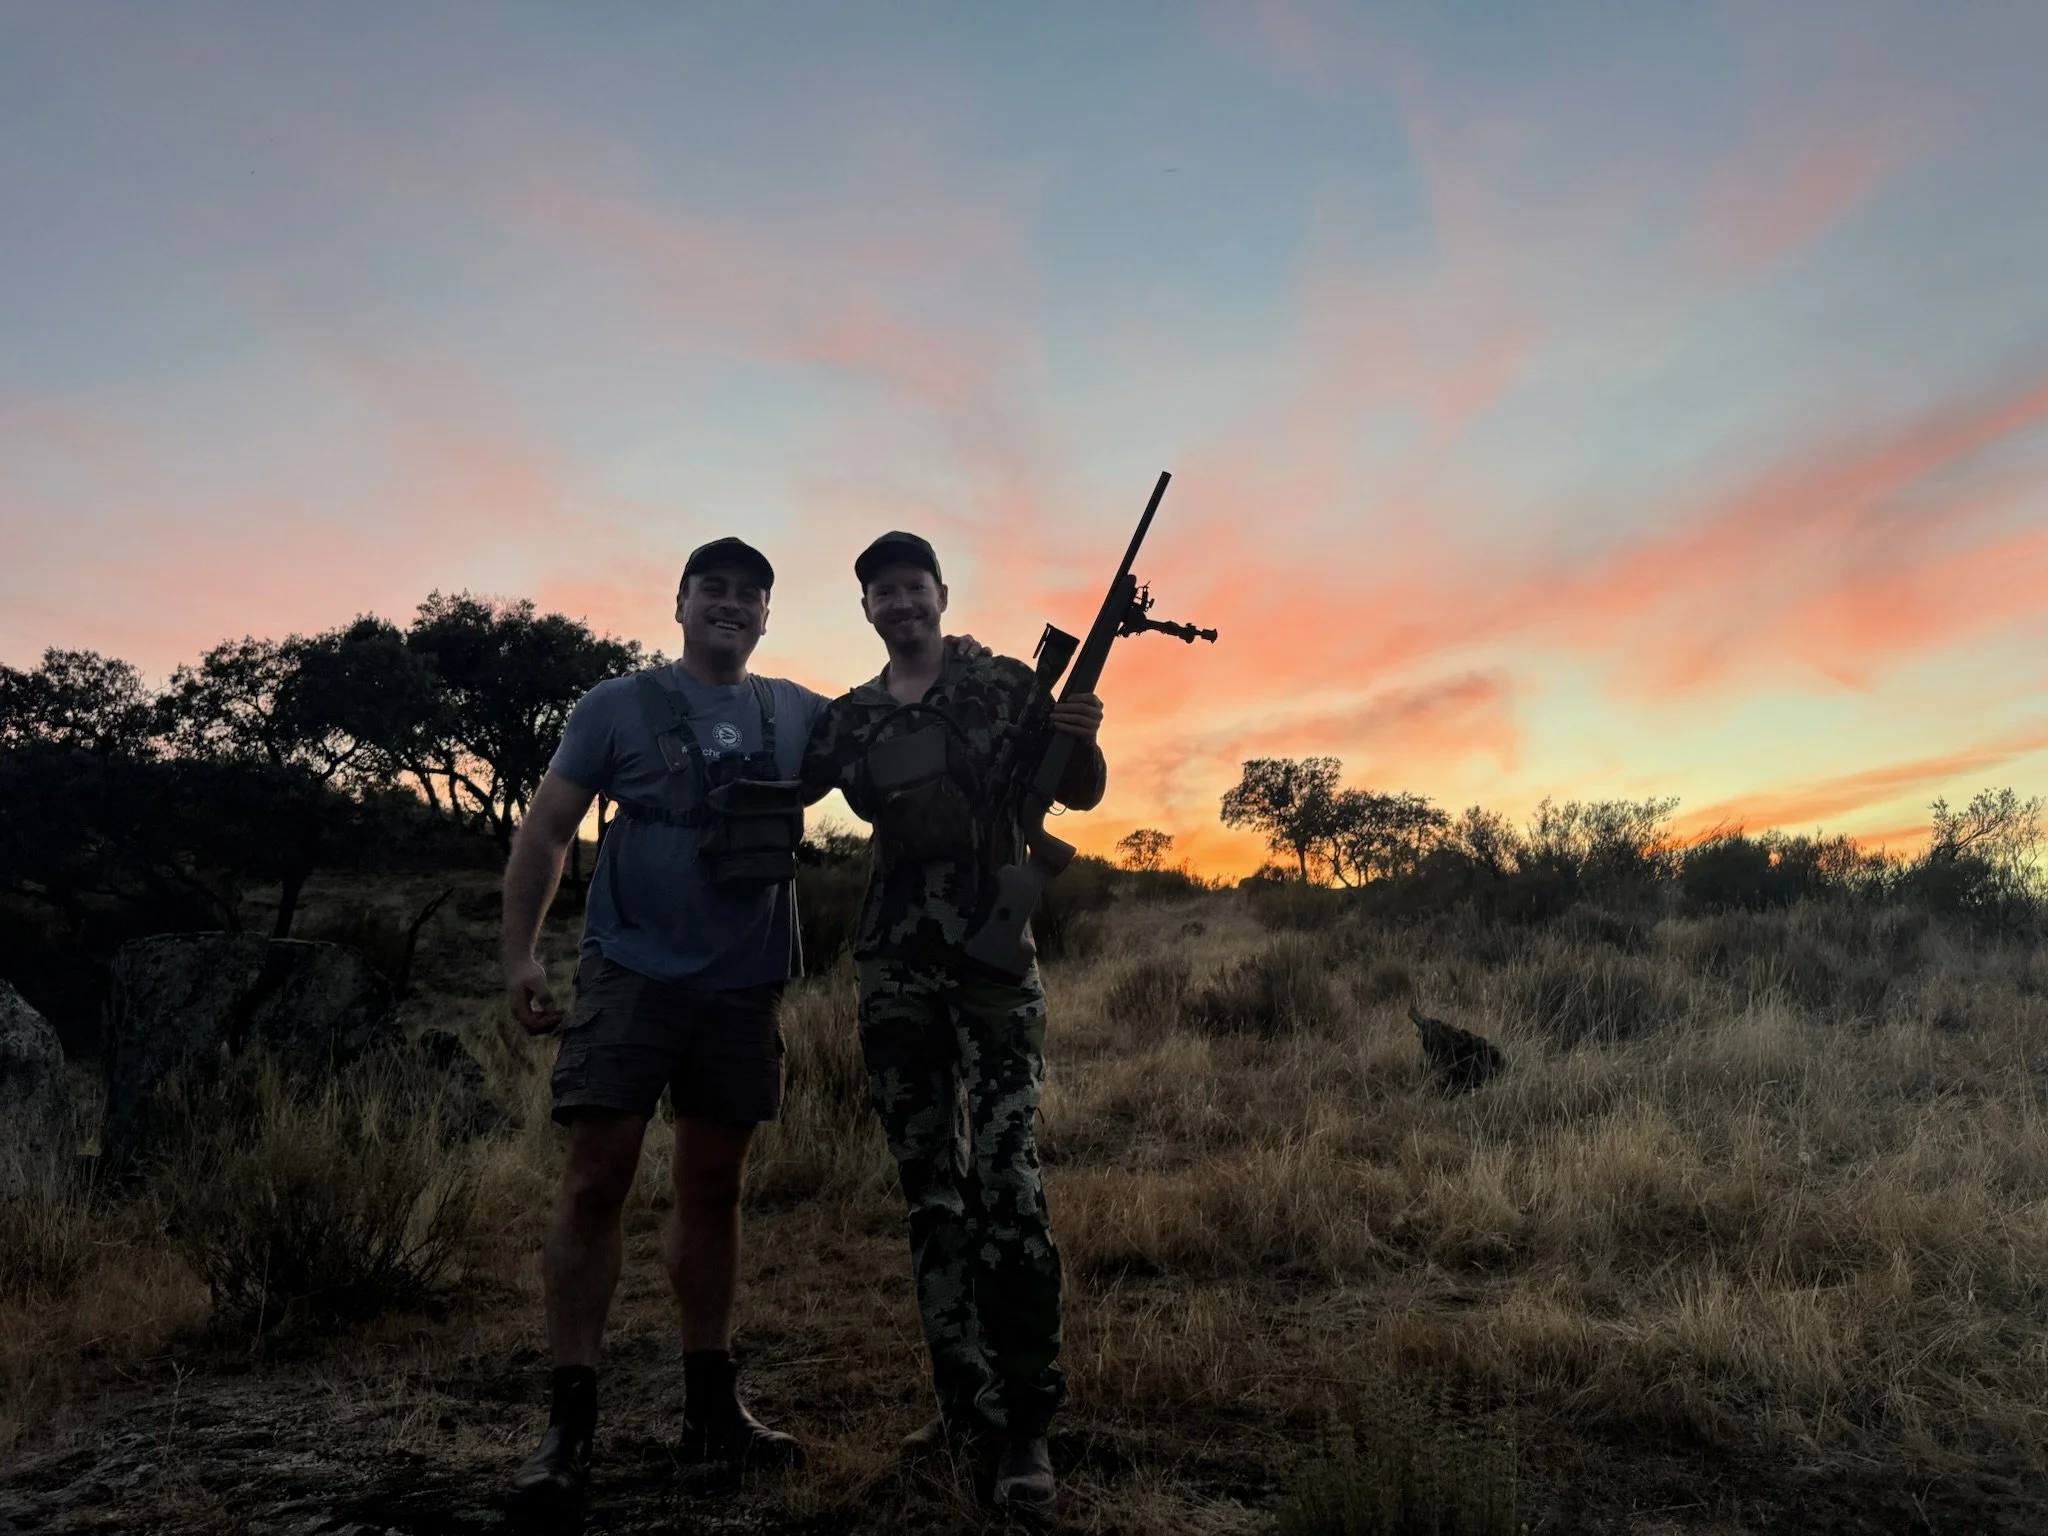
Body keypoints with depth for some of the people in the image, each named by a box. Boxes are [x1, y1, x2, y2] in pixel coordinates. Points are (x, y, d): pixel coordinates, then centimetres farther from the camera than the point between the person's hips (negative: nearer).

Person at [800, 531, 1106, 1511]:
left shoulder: (1005, 685, 3)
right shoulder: (848, 720, 11)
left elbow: (1079, 794, 4)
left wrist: (1082, 739, -17)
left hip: (993, 961, -4)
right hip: (895, 973, 4)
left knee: (1008, 1184, -12)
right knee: (931, 1194, 7)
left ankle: (1024, 1424, -6)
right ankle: (967, 1402, 17)